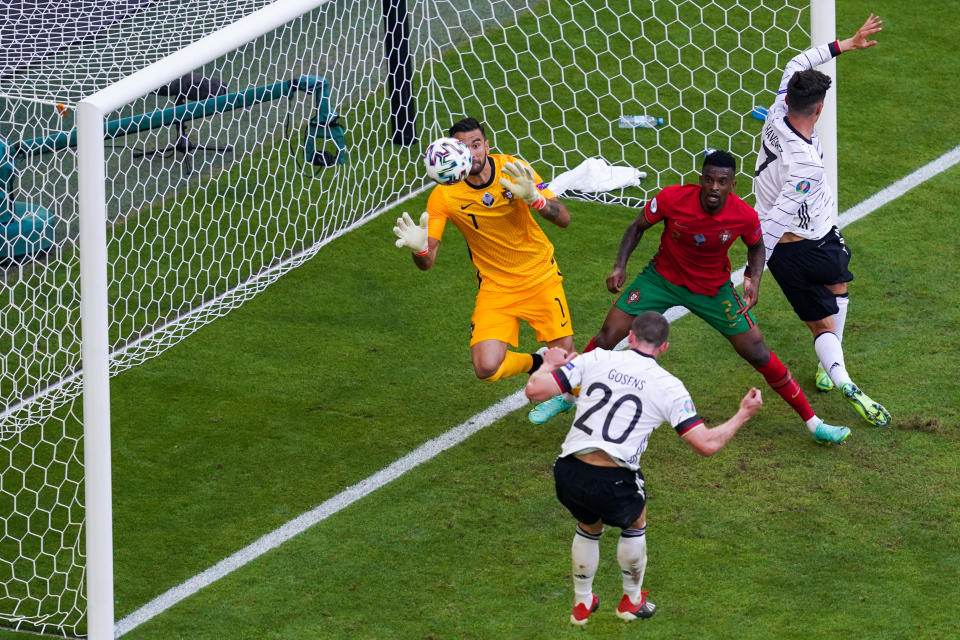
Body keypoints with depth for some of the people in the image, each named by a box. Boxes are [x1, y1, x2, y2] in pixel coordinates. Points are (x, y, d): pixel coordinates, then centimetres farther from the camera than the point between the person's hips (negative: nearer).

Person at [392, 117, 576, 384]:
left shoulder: (513, 170, -14)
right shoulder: (444, 194, -17)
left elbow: (563, 218, -16)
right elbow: (427, 262, -16)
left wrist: (534, 199, -36)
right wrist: (419, 248, -41)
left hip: (540, 275, 1)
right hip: (494, 285, -1)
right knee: (487, 368, -17)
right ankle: (535, 363, 19)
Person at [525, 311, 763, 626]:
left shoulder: (595, 359, 6)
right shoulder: (669, 387, 2)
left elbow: (535, 390, 2)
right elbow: (707, 444, 0)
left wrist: (549, 364, 25)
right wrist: (742, 415, 16)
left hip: (568, 477, 3)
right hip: (613, 486, -3)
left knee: (589, 527, 35)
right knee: (635, 523, 33)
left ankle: (582, 604, 48)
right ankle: (632, 600, 47)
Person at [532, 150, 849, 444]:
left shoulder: (744, 216, -24)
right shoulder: (673, 198, -27)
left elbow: (756, 247, 1)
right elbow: (638, 227, -7)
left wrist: (755, 280, -16)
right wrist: (620, 266, -17)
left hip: (713, 288, 0)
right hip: (662, 277, 0)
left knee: (756, 352, -4)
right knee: (608, 337, -7)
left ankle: (812, 422, 8)